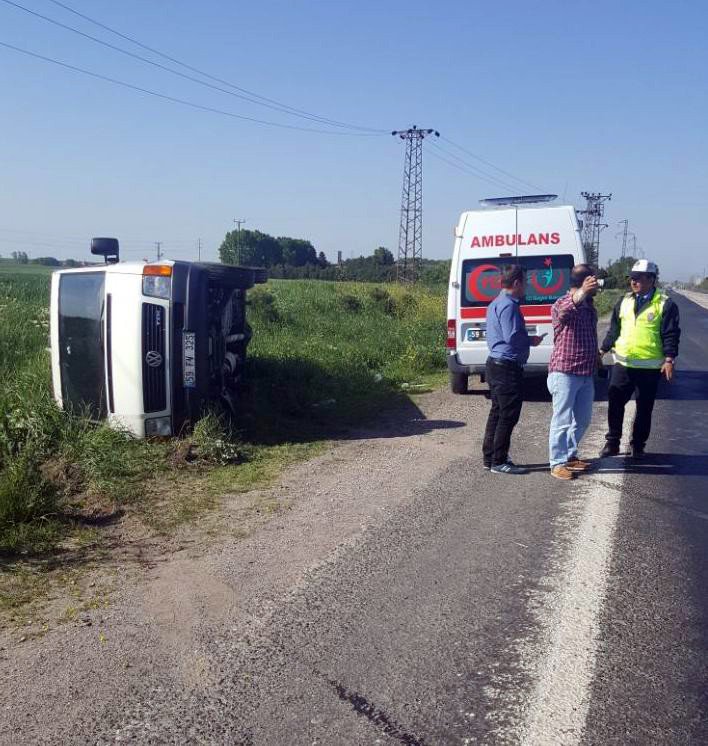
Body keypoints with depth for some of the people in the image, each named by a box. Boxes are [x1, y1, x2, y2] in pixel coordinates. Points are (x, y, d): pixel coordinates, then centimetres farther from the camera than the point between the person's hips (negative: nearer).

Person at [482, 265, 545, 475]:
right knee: (508, 416, -4)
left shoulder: (496, 304, 17)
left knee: (497, 412, 16)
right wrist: (531, 341, -7)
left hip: (495, 364, 11)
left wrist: (527, 339, 14)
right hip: (508, 368, -11)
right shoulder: (509, 306, -17)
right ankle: (499, 462, 1)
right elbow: (513, 337, -24)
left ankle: (490, 458, 22)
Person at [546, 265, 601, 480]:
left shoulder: (590, 307, 14)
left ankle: (569, 455, 31)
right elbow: (564, 312, -40)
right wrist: (582, 292, -57)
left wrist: (595, 358, 29)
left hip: (586, 373, 9)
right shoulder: (562, 304, -13)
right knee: (562, 420, -2)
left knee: (583, 419, 17)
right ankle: (557, 463, 6)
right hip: (564, 372, -8)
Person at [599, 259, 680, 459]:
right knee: (615, 404, 3)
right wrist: (603, 350, 11)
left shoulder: (665, 304, -5)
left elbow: (671, 335, -7)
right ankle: (612, 442, 16)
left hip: (650, 367, -4)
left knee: (644, 408, 6)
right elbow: (614, 330, 15)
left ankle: (638, 446, 20)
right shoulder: (624, 301, 9)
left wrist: (669, 359, -15)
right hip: (623, 363, 4)